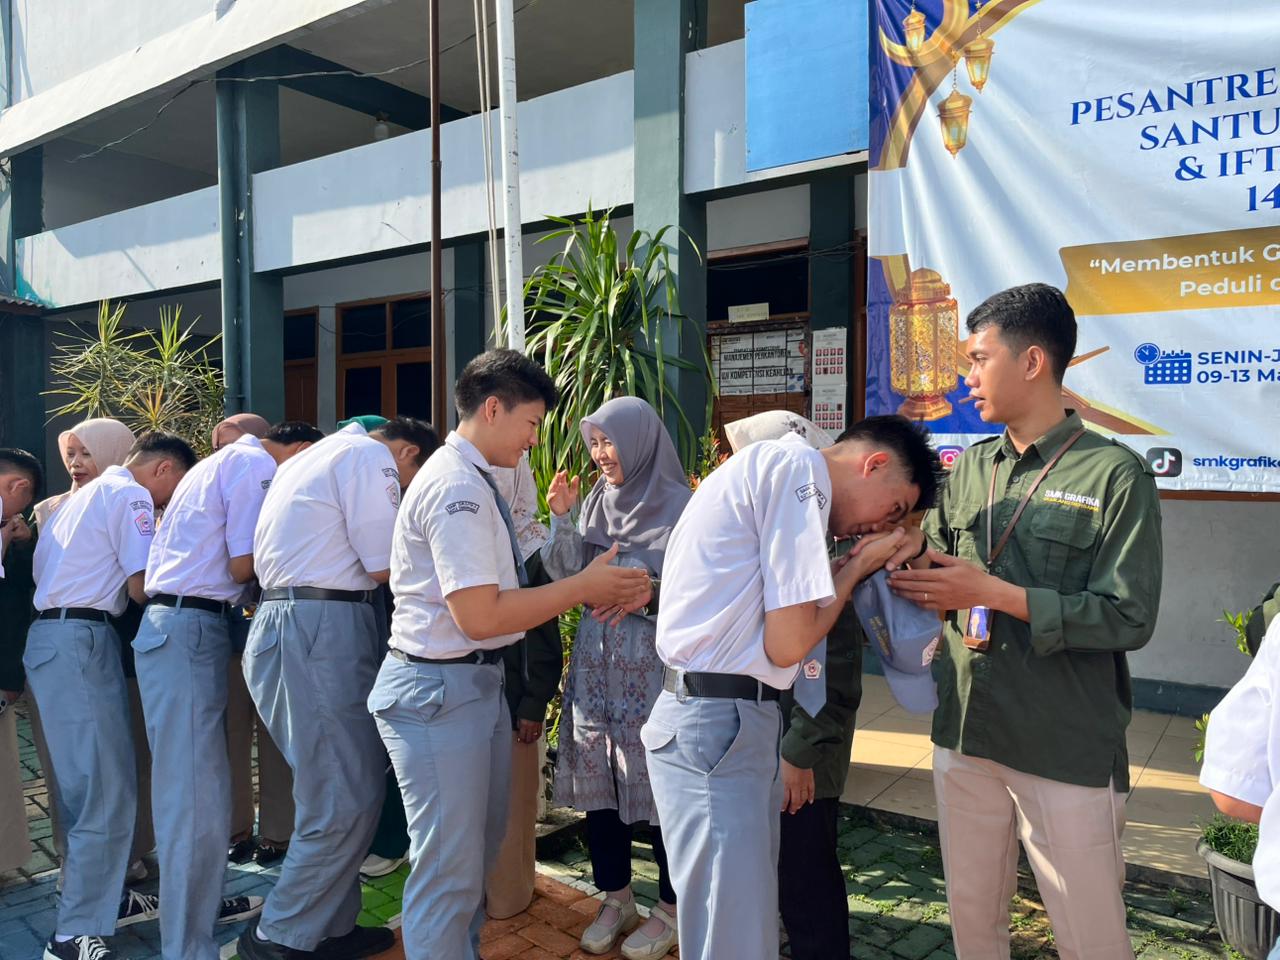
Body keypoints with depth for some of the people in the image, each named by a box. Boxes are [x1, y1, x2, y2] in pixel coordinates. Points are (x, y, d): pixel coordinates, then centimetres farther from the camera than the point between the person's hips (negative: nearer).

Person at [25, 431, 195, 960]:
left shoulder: (91, 494, 23)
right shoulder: (129, 495, -7)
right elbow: (141, 586, -12)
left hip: (54, 635, 10)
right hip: (79, 640, -10)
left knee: (90, 785, 15)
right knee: (105, 791, -7)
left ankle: (103, 897, 23)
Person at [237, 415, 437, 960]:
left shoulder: (312, 457, 25)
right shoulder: (370, 456, -6)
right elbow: (385, 567, -11)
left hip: (284, 620, 10)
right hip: (323, 628, -10)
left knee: (334, 792, 15)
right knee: (347, 801, -4)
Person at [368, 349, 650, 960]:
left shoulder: (471, 481, 12)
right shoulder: (457, 486, -21)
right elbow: (480, 616, -25)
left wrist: (586, 590, 2)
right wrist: (582, 586, -17)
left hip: (477, 682, 11)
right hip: (439, 689, -11)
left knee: (478, 851, 24)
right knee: (450, 869, 3)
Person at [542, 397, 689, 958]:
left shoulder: (679, 505, -8)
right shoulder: (596, 500, 8)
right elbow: (571, 578, 3)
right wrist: (561, 519, -8)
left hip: (654, 664, -5)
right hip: (596, 659, 5)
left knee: (657, 783, 2)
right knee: (598, 781, 11)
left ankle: (671, 908, 22)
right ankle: (616, 898, 30)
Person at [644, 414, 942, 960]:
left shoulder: (776, 467, 20)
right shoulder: (799, 467, -11)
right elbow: (787, 643, -16)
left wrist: (853, 564, 11)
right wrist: (858, 566, -1)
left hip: (734, 721, 10)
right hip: (718, 724, -10)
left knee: (751, 913, 18)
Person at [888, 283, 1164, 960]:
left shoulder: (1116, 474, -9)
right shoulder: (968, 468, 8)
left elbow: (1129, 619, -15)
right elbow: (937, 572, 14)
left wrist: (993, 593, -20)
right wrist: (914, 569, -9)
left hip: (1069, 751, -5)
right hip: (964, 735, 5)